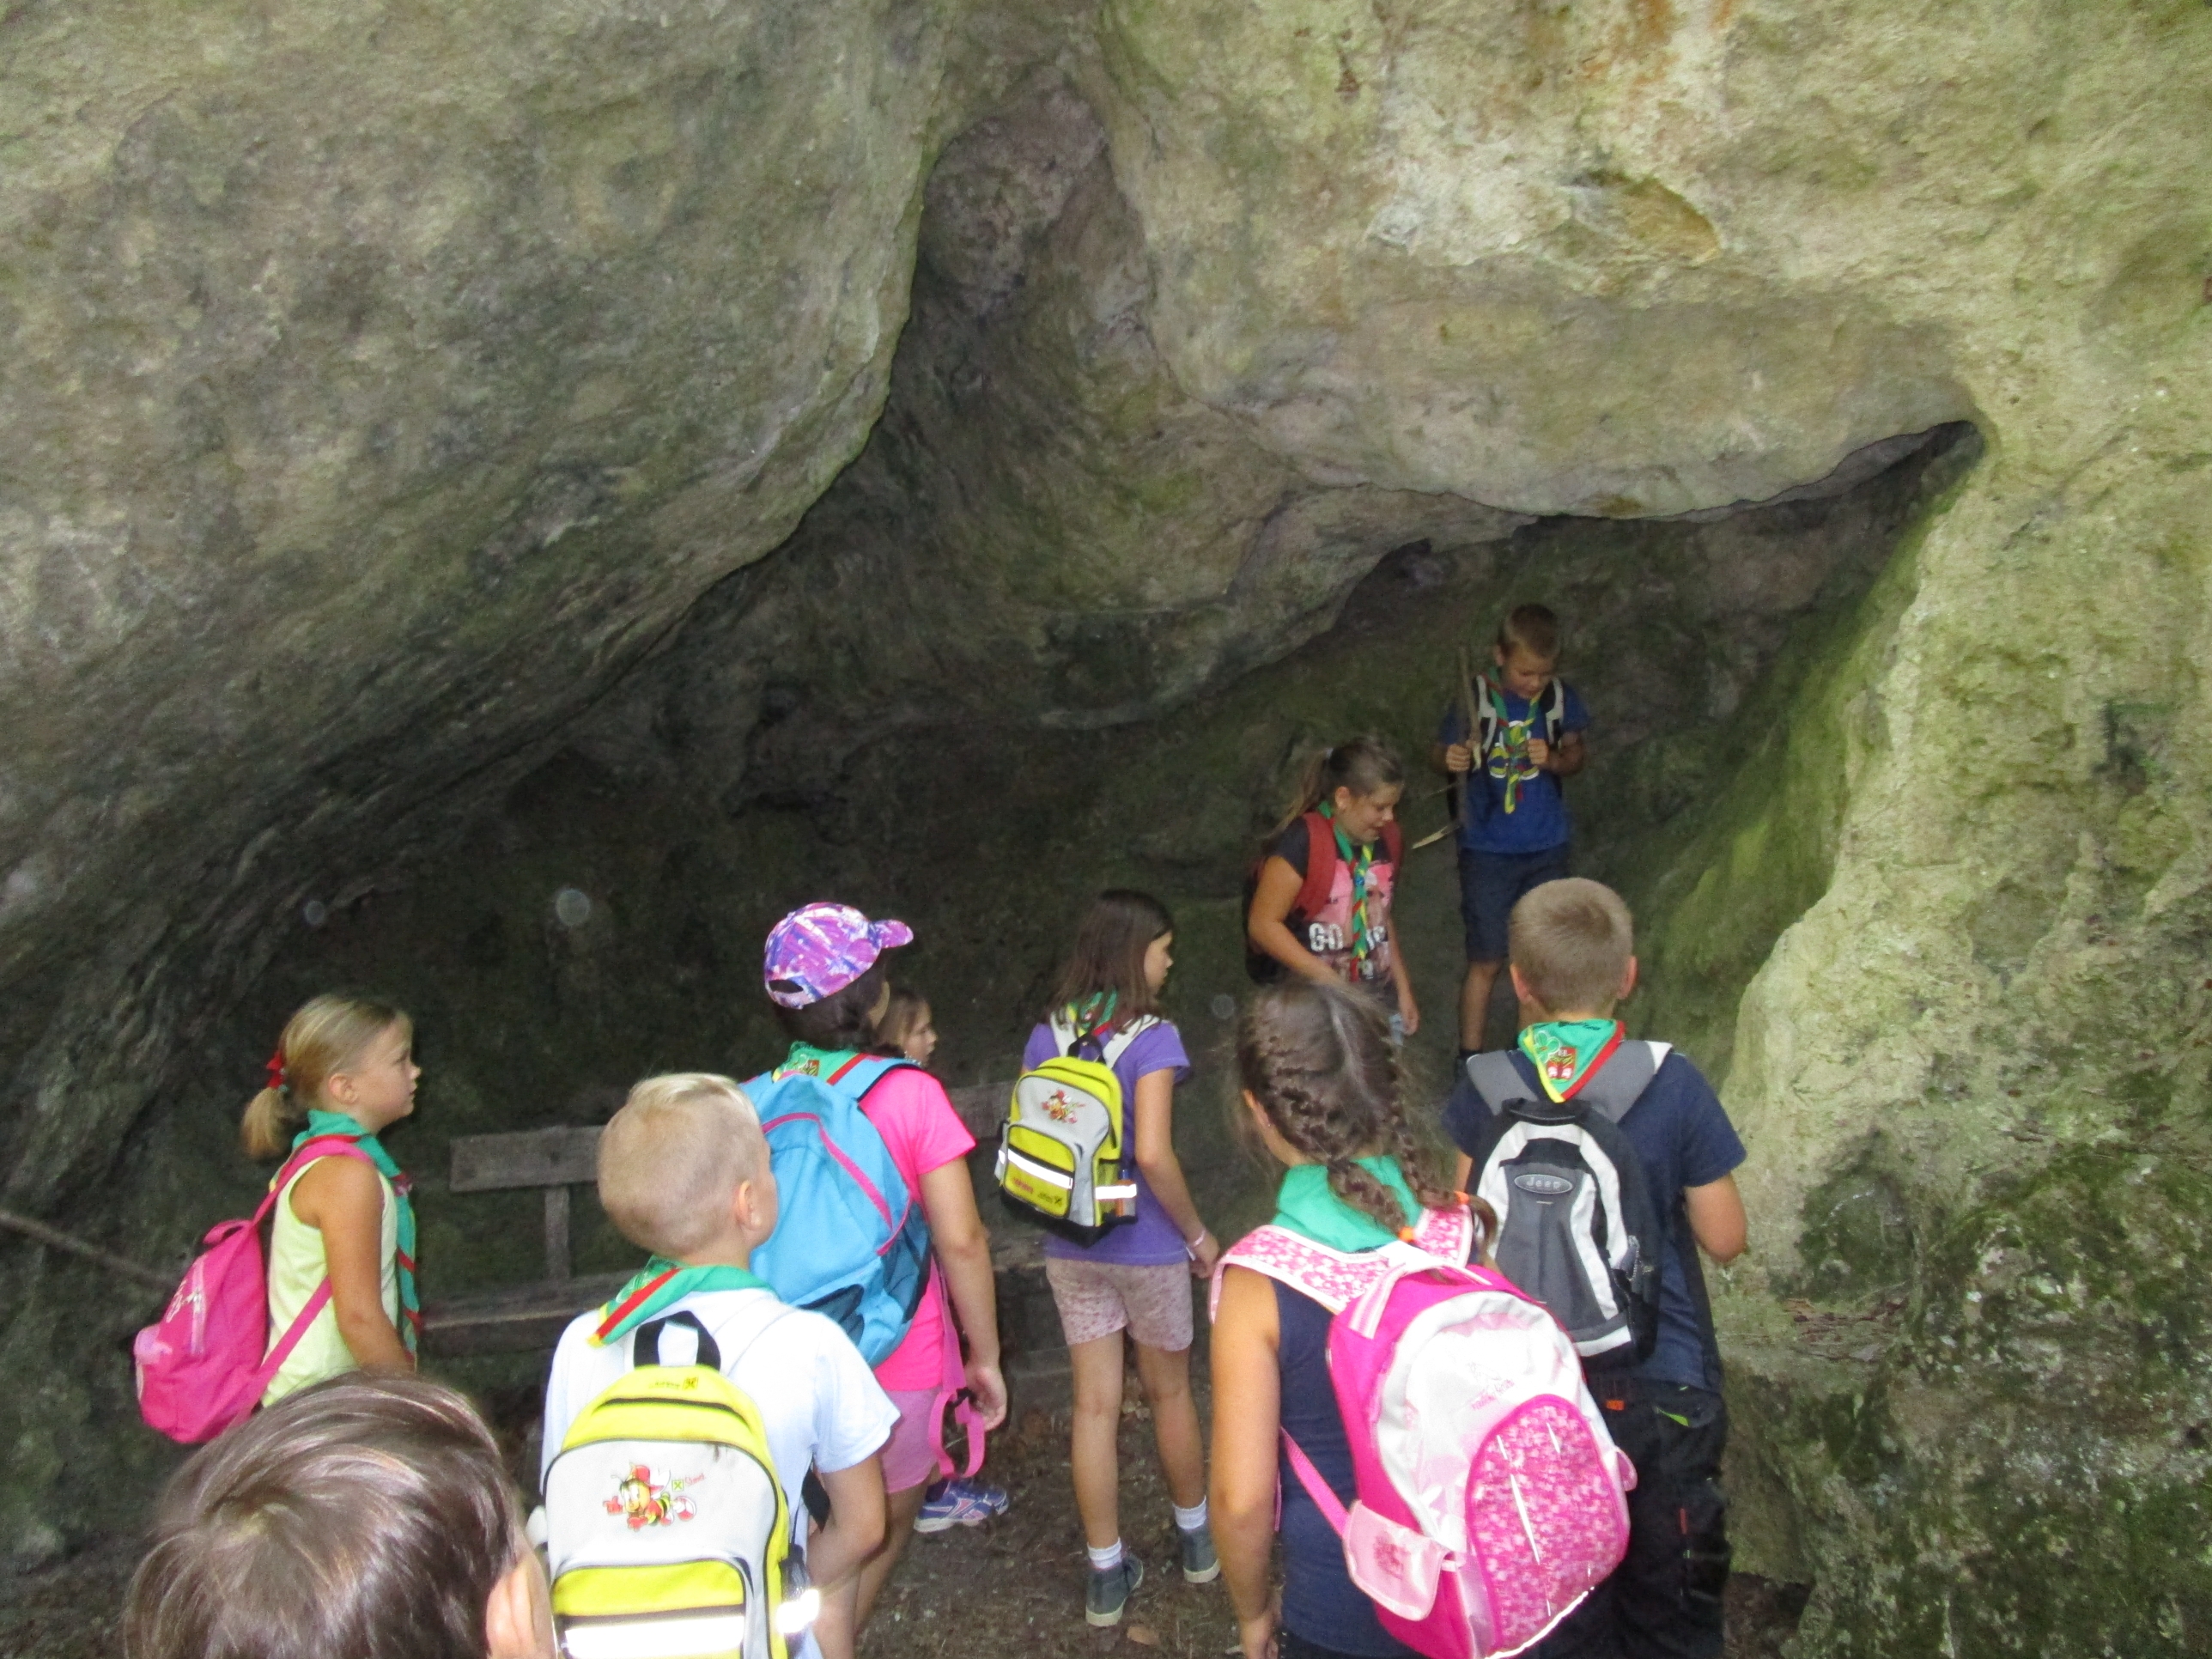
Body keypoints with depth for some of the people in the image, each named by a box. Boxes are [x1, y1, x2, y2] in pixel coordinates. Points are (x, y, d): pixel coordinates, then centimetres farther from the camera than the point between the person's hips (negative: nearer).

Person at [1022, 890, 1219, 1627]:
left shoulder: (1045, 1037, -1)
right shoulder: (1152, 1039, -18)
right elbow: (1153, 1154, -24)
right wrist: (1198, 1234, -11)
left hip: (1070, 1248, 4)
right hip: (1146, 1248, -4)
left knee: (1095, 1405, 12)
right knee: (1170, 1391, 18)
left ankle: (1107, 1574, 22)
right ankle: (1196, 1538, 37)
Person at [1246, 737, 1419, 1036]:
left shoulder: (1382, 840, 7)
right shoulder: (1303, 840, -15)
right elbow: (1263, 925, -16)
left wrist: (1403, 990, 17)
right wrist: (1330, 982, -19)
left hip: (1378, 998, 6)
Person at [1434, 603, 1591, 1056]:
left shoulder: (1560, 698, -4)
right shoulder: (1475, 700, -12)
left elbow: (1578, 753, 7)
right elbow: (1443, 755, -2)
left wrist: (1554, 759, -16)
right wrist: (1452, 759, -26)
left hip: (1547, 848, 3)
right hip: (1488, 851, -3)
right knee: (1486, 961, 1)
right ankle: (1469, 1058, 14)